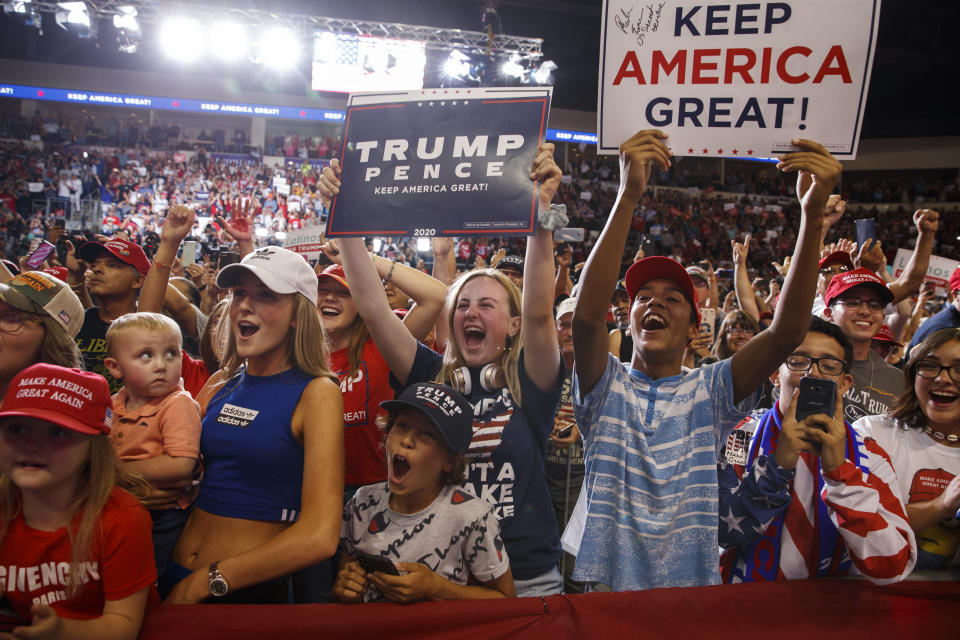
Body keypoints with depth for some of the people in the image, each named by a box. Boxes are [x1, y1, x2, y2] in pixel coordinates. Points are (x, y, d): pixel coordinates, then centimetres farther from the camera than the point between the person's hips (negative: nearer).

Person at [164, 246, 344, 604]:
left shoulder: (316, 392, -13)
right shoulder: (223, 383, 4)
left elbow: (319, 537, -20)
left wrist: (206, 580, -14)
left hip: (250, 591, -5)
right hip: (177, 577, 5)